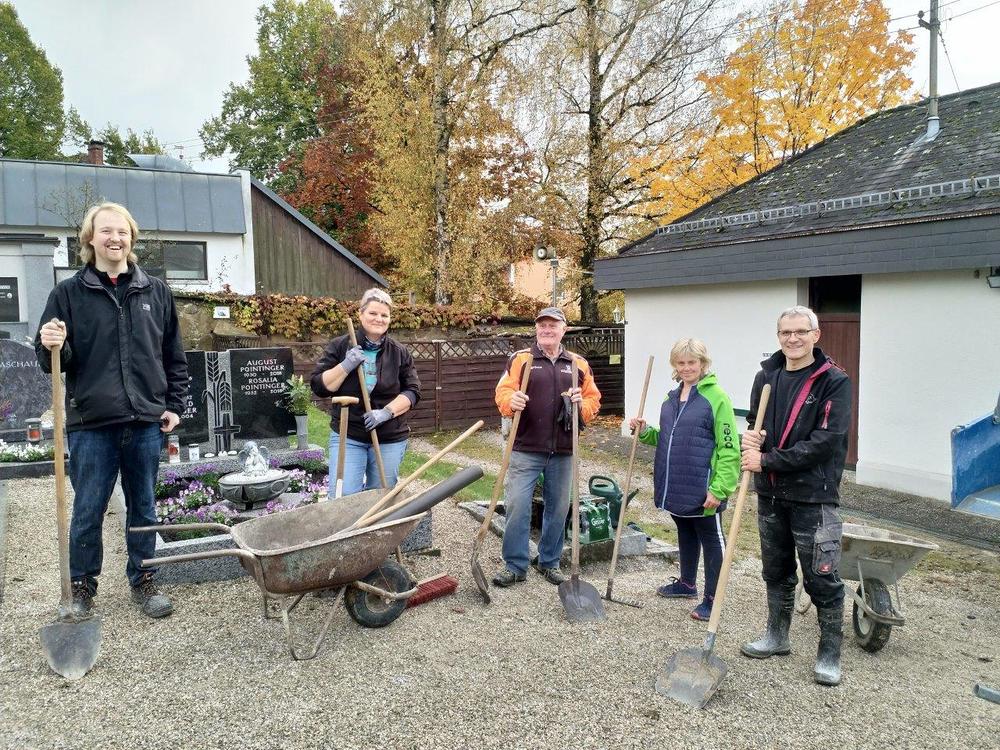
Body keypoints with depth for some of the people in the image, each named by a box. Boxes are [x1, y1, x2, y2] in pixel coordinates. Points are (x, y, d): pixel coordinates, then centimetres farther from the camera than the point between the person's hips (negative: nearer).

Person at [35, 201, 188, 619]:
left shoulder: (156, 292, 7)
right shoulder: (69, 293, 1)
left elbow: (174, 356, 13)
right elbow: (51, 361, 3)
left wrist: (174, 404, 7)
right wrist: (52, 347, -20)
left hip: (147, 423, 2)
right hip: (91, 424, -2)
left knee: (144, 509, 13)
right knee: (88, 512, 8)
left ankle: (143, 582, 28)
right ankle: (82, 586, 27)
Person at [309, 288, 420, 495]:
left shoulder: (400, 352, 2)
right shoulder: (340, 346, -1)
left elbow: (412, 391, 0)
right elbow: (319, 386, -3)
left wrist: (386, 412, -15)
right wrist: (345, 366, -18)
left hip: (390, 439, 1)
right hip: (347, 436, -1)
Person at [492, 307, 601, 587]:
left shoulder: (578, 364, 10)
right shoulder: (520, 359, 3)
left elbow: (594, 400, 12)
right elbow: (503, 392, -5)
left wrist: (582, 404, -10)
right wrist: (511, 401, -27)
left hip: (563, 451, 3)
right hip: (526, 450, -2)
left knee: (558, 508, 11)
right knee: (517, 506, -3)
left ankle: (549, 562, 27)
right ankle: (515, 565, 11)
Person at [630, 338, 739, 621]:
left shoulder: (716, 397, -13)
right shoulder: (672, 398, 10)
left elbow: (729, 449, -16)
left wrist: (718, 489, -20)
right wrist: (645, 431, 3)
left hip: (702, 489, -7)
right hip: (675, 488, 7)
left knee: (711, 540, 7)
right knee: (685, 535, 23)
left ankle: (712, 598, 19)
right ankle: (686, 583, 40)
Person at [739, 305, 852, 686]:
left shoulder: (834, 382, -10)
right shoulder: (766, 376, 6)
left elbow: (825, 441, -18)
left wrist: (767, 460, -18)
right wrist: (751, 438, -7)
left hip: (813, 496, -5)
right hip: (770, 493, 5)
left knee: (822, 579, 3)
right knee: (776, 571, 18)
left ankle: (829, 654, 20)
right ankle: (777, 637, 35)